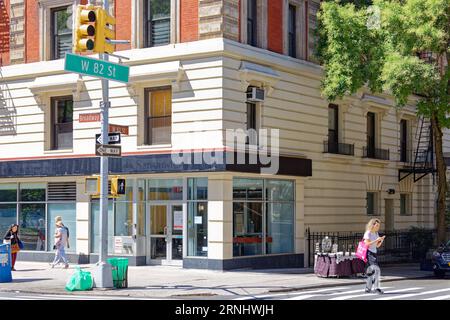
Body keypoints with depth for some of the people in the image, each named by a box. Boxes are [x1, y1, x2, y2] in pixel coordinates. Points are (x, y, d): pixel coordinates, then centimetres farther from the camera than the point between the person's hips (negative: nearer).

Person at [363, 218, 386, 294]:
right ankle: (377, 288, -18)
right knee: (377, 270, -19)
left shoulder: (376, 233, 16)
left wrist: (381, 241, -1)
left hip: (374, 253, 9)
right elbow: (367, 244, -17)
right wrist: (376, 240, -21)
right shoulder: (368, 233, -8)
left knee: (371, 272, 10)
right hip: (369, 253, -9)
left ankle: (368, 288, 18)